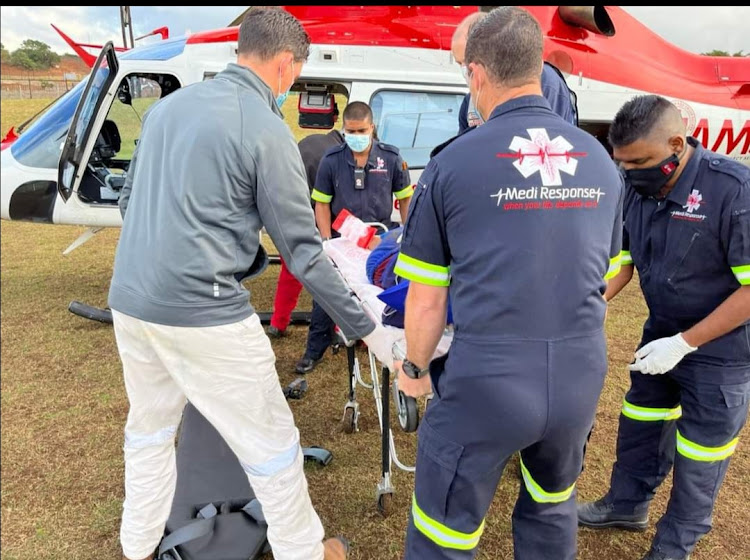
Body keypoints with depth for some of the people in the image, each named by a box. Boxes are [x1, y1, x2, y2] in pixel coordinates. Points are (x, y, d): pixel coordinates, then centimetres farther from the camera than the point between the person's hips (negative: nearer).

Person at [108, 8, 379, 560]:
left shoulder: (168, 105, 10)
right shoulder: (267, 130, -11)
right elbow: (302, 251, -11)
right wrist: (361, 324, -1)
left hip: (130, 301, 8)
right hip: (203, 312, -7)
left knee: (149, 428, 26)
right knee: (270, 441, 10)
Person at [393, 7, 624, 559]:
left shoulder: (453, 163, -9)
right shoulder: (601, 161, 6)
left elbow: (426, 300, -4)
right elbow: (603, 279, 15)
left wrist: (416, 369, 14)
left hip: (487, 379, -5)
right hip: (581, 377, 5)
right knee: (552, 510, 30)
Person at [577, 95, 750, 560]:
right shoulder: (636, 187, -8)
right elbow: (622, 258, 2)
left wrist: (684, 343, -25)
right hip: (662, 331, 6)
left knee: (699, 453, 11)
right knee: (640, 423, 21)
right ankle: (627, 503, 44)